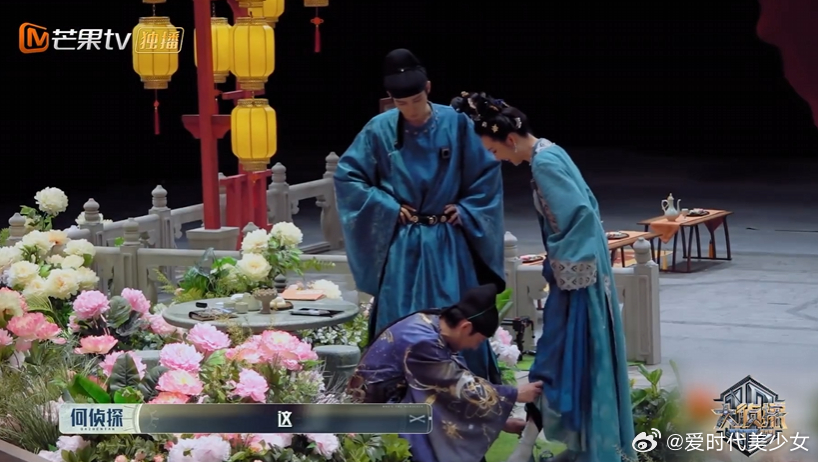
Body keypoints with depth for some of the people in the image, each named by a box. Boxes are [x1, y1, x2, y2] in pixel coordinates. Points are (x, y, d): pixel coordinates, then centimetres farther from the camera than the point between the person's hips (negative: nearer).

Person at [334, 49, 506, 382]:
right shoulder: (380, 129, -5)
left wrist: (466, 210, -4)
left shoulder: (455, 123, -4)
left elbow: (487, 172, 5)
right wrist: (387, 207, -5)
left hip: (448, 243, 0)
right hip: (401, 245, 0)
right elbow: (347, 175, 1)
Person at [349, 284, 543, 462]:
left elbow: (461, 383, 2)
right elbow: (462, 388, -21)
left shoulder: (433, 325, -2)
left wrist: (501, 420, 2)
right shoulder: (422, 341, -28)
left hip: (397, 395, 9)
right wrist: (514, 395, -12)